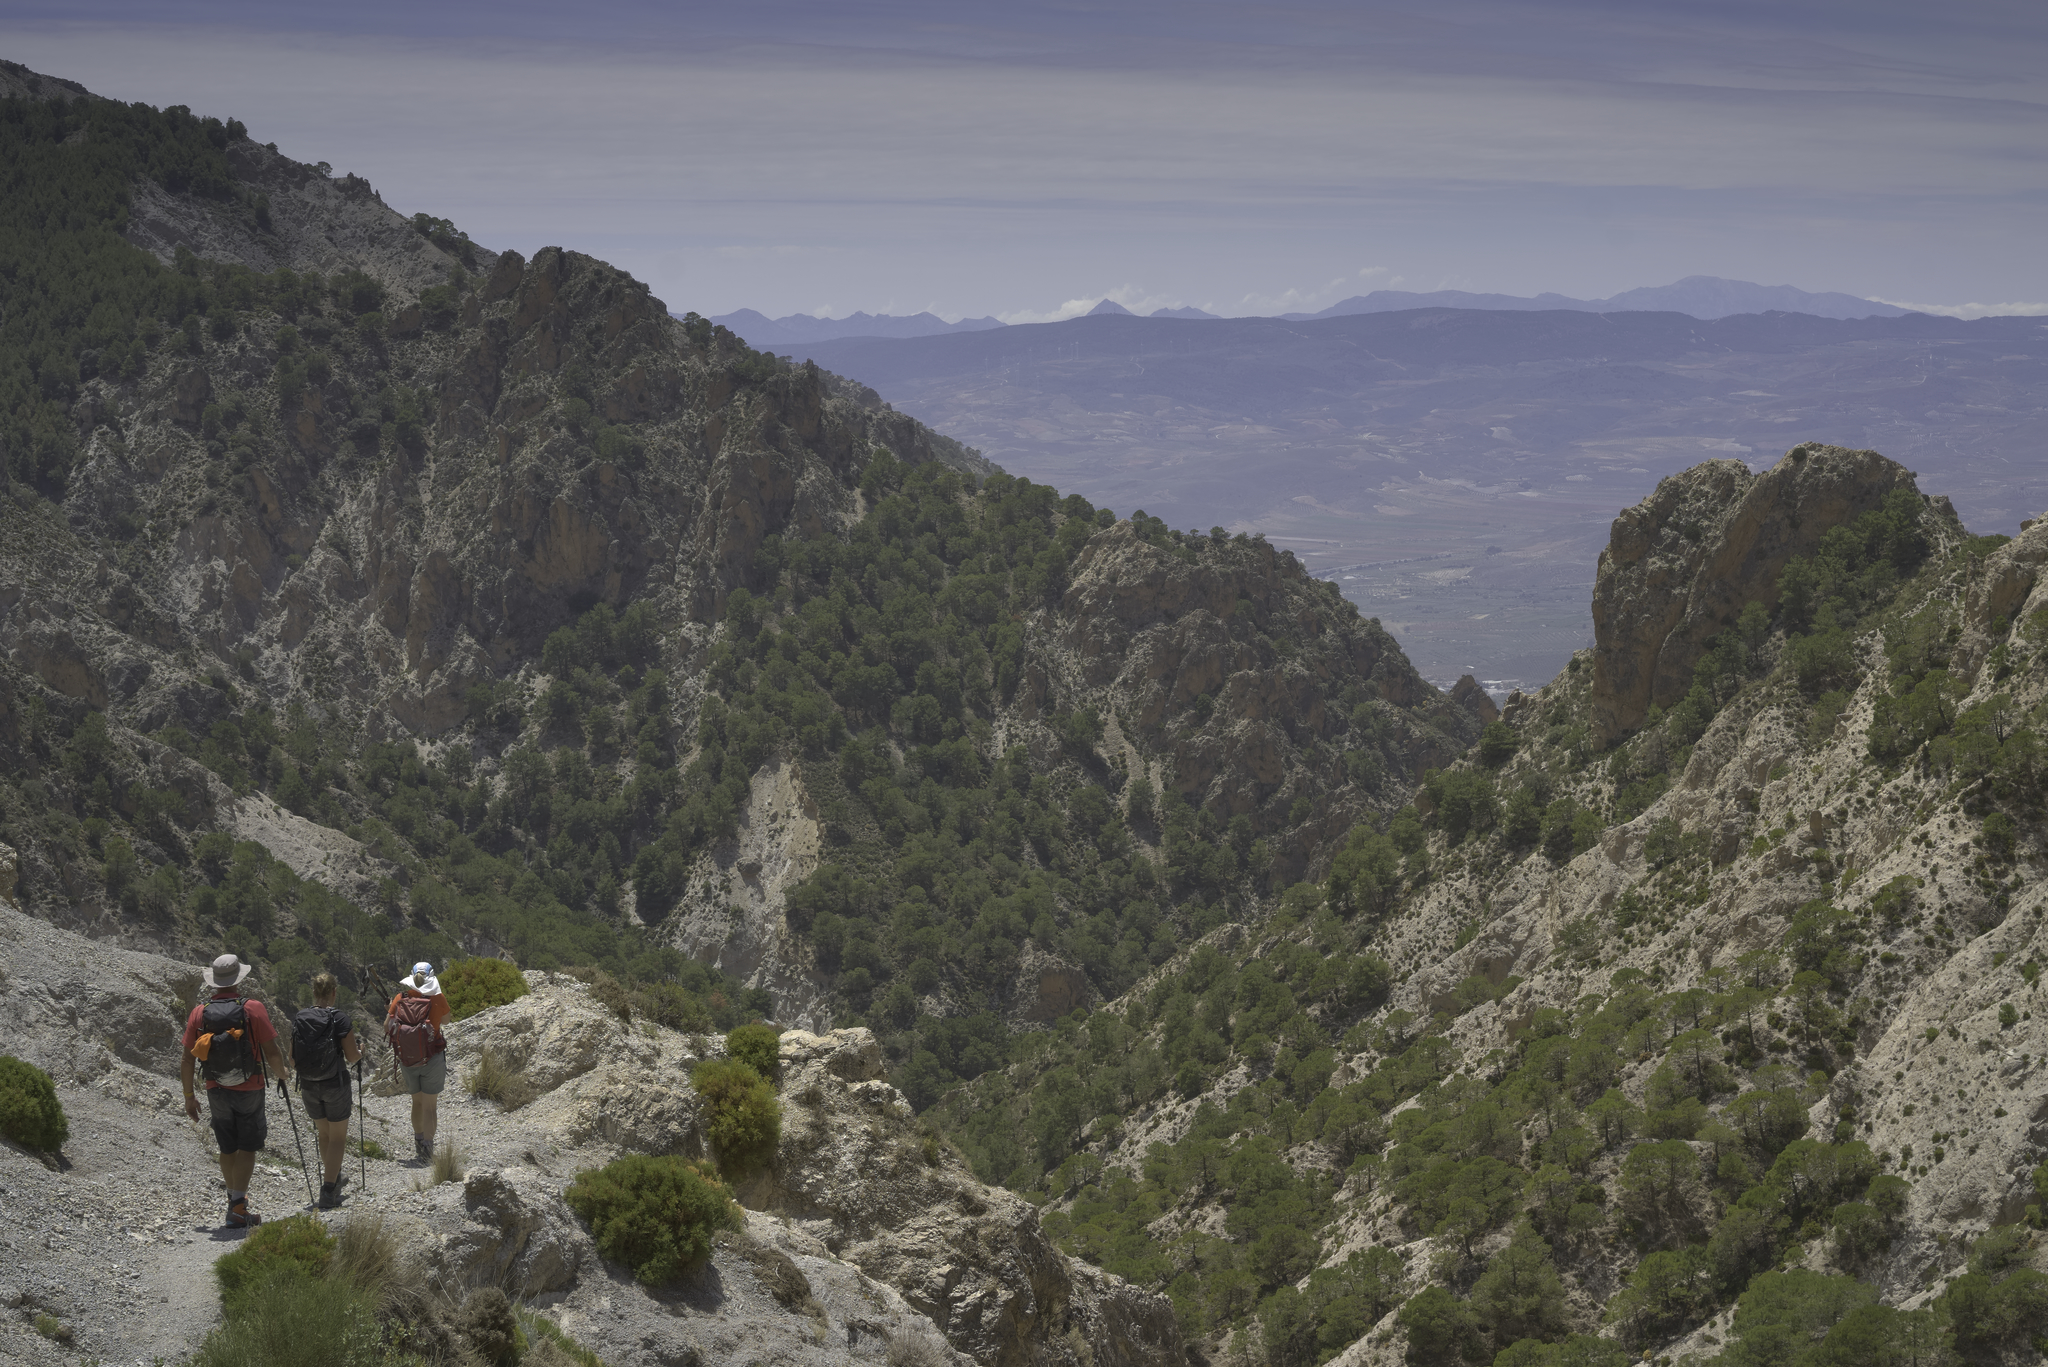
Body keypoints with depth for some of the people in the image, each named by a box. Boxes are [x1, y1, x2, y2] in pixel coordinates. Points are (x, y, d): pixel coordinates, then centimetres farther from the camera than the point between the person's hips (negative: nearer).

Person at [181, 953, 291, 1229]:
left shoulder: (199, 1013, -3)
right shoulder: (253, 1009, -12)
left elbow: (187, 1061, 0)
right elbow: (271, 1053, -12)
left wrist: (189, 1096, 11)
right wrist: (283, 1071, 10)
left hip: (217, 1092, 3)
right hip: (249, 1091, -3)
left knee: (228, 1150, 17)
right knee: (247, 1148, 4)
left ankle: (236, 1202, 29)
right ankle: (237, 1208, -5)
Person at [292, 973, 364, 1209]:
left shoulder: (298, 1019, -2)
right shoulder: (340, 1018, -15)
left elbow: (293, 1060, 2)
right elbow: (352, 1056, -12)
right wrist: (360, 1049, 10)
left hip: (308, 1086, 4)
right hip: (335, 1085, -4)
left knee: (323, 1132, 24)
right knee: (338, 1137, 8)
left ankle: (333, 1179, 37)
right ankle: (328, 1191, -2)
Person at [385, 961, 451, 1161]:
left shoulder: (400, 999, -6)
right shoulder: (438, 1000, -11)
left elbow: (387, 1028, -1)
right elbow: (445, 1020, 8)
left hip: (407, 1060, 3)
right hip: (432, 1060, -3)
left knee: (417, 1102, 23)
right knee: (429, 1107, 5)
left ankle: (418, 1143, 33)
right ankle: (427, 1149, -1)